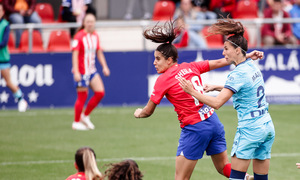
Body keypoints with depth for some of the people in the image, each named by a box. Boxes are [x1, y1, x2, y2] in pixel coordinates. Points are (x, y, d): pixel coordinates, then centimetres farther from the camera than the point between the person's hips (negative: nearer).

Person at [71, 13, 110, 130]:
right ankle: (76, 123, 13)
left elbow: (99, 52, 18)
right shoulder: (79, 37, -14)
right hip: (82, 72, -7)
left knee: (100, 92, -2)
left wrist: (104, 66, 12)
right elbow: (75, 55, -18)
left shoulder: (95, 36, 8)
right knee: (82, 97, -2)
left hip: (92, 70, 7)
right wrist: (76, 72, -25)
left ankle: (85, 116, 14)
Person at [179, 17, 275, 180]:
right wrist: (217, 87, 21)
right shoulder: (252, 66, 10)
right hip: (268, 127, 9)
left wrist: (192, 91, -17)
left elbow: (217, 103, -23)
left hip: (250, 129, -9)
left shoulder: (237, 74, -16)